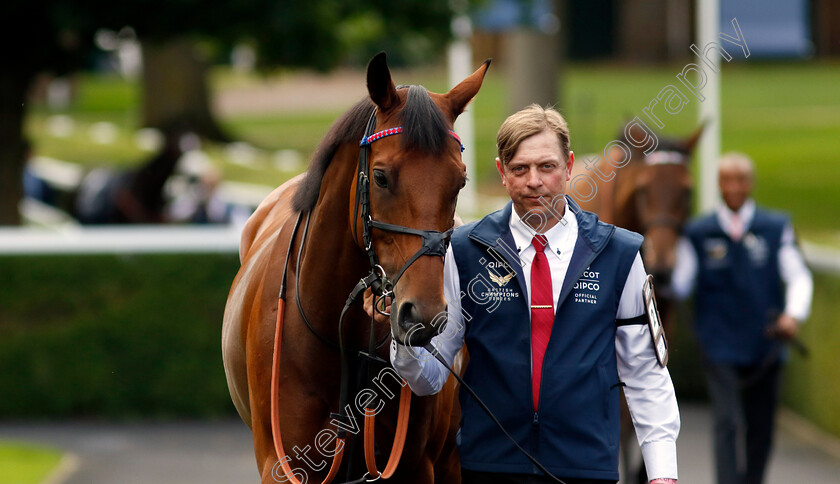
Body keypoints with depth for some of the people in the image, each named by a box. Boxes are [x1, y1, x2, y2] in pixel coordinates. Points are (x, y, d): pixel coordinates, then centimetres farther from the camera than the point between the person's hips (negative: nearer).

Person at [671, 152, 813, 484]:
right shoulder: (698, 233, 2)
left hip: (764, 345, 2)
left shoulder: (777, 229, 3)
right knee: (727, 423, -15)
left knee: (761, 430, 10)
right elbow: (680, 285, 0)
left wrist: (794, 313, -21)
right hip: (720, 347, -2)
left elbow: (798, 276, -3)